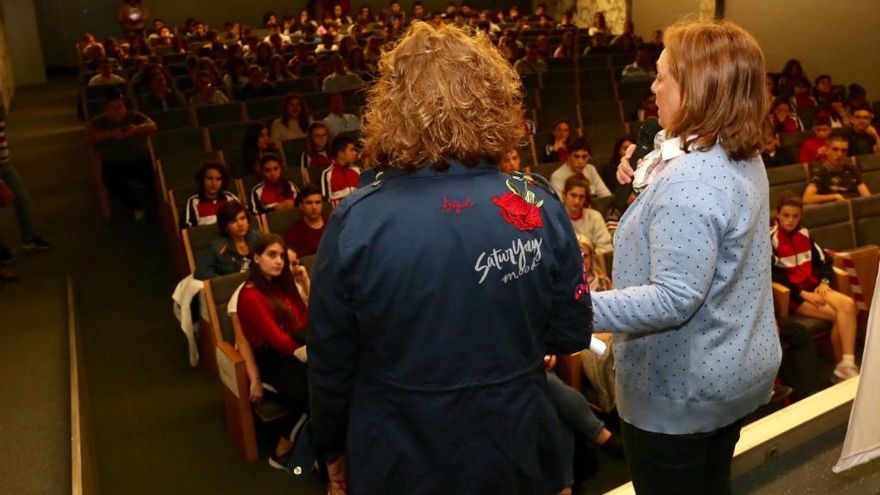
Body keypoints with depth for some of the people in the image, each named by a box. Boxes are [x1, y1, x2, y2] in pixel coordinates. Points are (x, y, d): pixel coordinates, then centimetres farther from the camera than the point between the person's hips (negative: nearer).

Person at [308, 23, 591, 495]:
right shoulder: (539, 207, -15)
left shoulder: (356, 220, -20)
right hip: (514, 452, 2)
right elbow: (571, 333, -4)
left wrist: (331, 448, 7)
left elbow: (329, 359, -10)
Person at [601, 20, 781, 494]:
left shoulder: (688, 183, -30)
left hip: (680, 389, -9)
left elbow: (674, 298, -31)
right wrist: (647, 184, 7)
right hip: (732, 371, 9)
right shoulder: (745, 160, 0)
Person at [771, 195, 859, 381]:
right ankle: (843, 365, -14)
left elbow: (823, 261, 16)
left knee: (848, 304, -24)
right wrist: (802, 294, -17)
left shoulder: (804, 234, 14)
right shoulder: (770, 238, -6)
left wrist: (824, 282, -5)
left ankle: (846, 365, -23)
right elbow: (773, 275, -12)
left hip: (813, 288, 5)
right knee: (840, 315, -24)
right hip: (791, 295, -5)